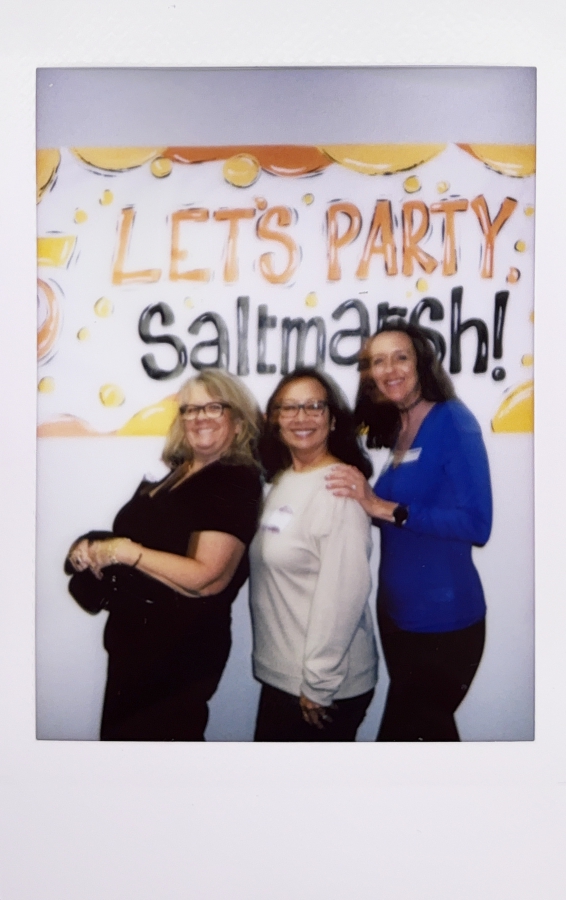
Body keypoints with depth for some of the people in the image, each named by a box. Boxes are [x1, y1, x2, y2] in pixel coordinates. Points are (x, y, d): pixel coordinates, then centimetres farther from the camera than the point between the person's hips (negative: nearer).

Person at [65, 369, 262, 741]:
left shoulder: (236, 483, -17)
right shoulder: (173, 473, 8)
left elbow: (207, 578, -26)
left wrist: (125, 551, -24)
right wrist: (92, 550, -3)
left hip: (180, 650, -8)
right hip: (134, 640, 8)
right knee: (119, 732, 23)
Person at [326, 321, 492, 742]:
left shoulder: (453, 420, -14)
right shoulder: (397, 430, 7)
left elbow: (476, 524, -22)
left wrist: (384, 507, -24)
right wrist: (365, 499, -6)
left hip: (442, 619, -7)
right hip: (397, 612, 7)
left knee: (401, 730, 5)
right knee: (431, 727, 23)